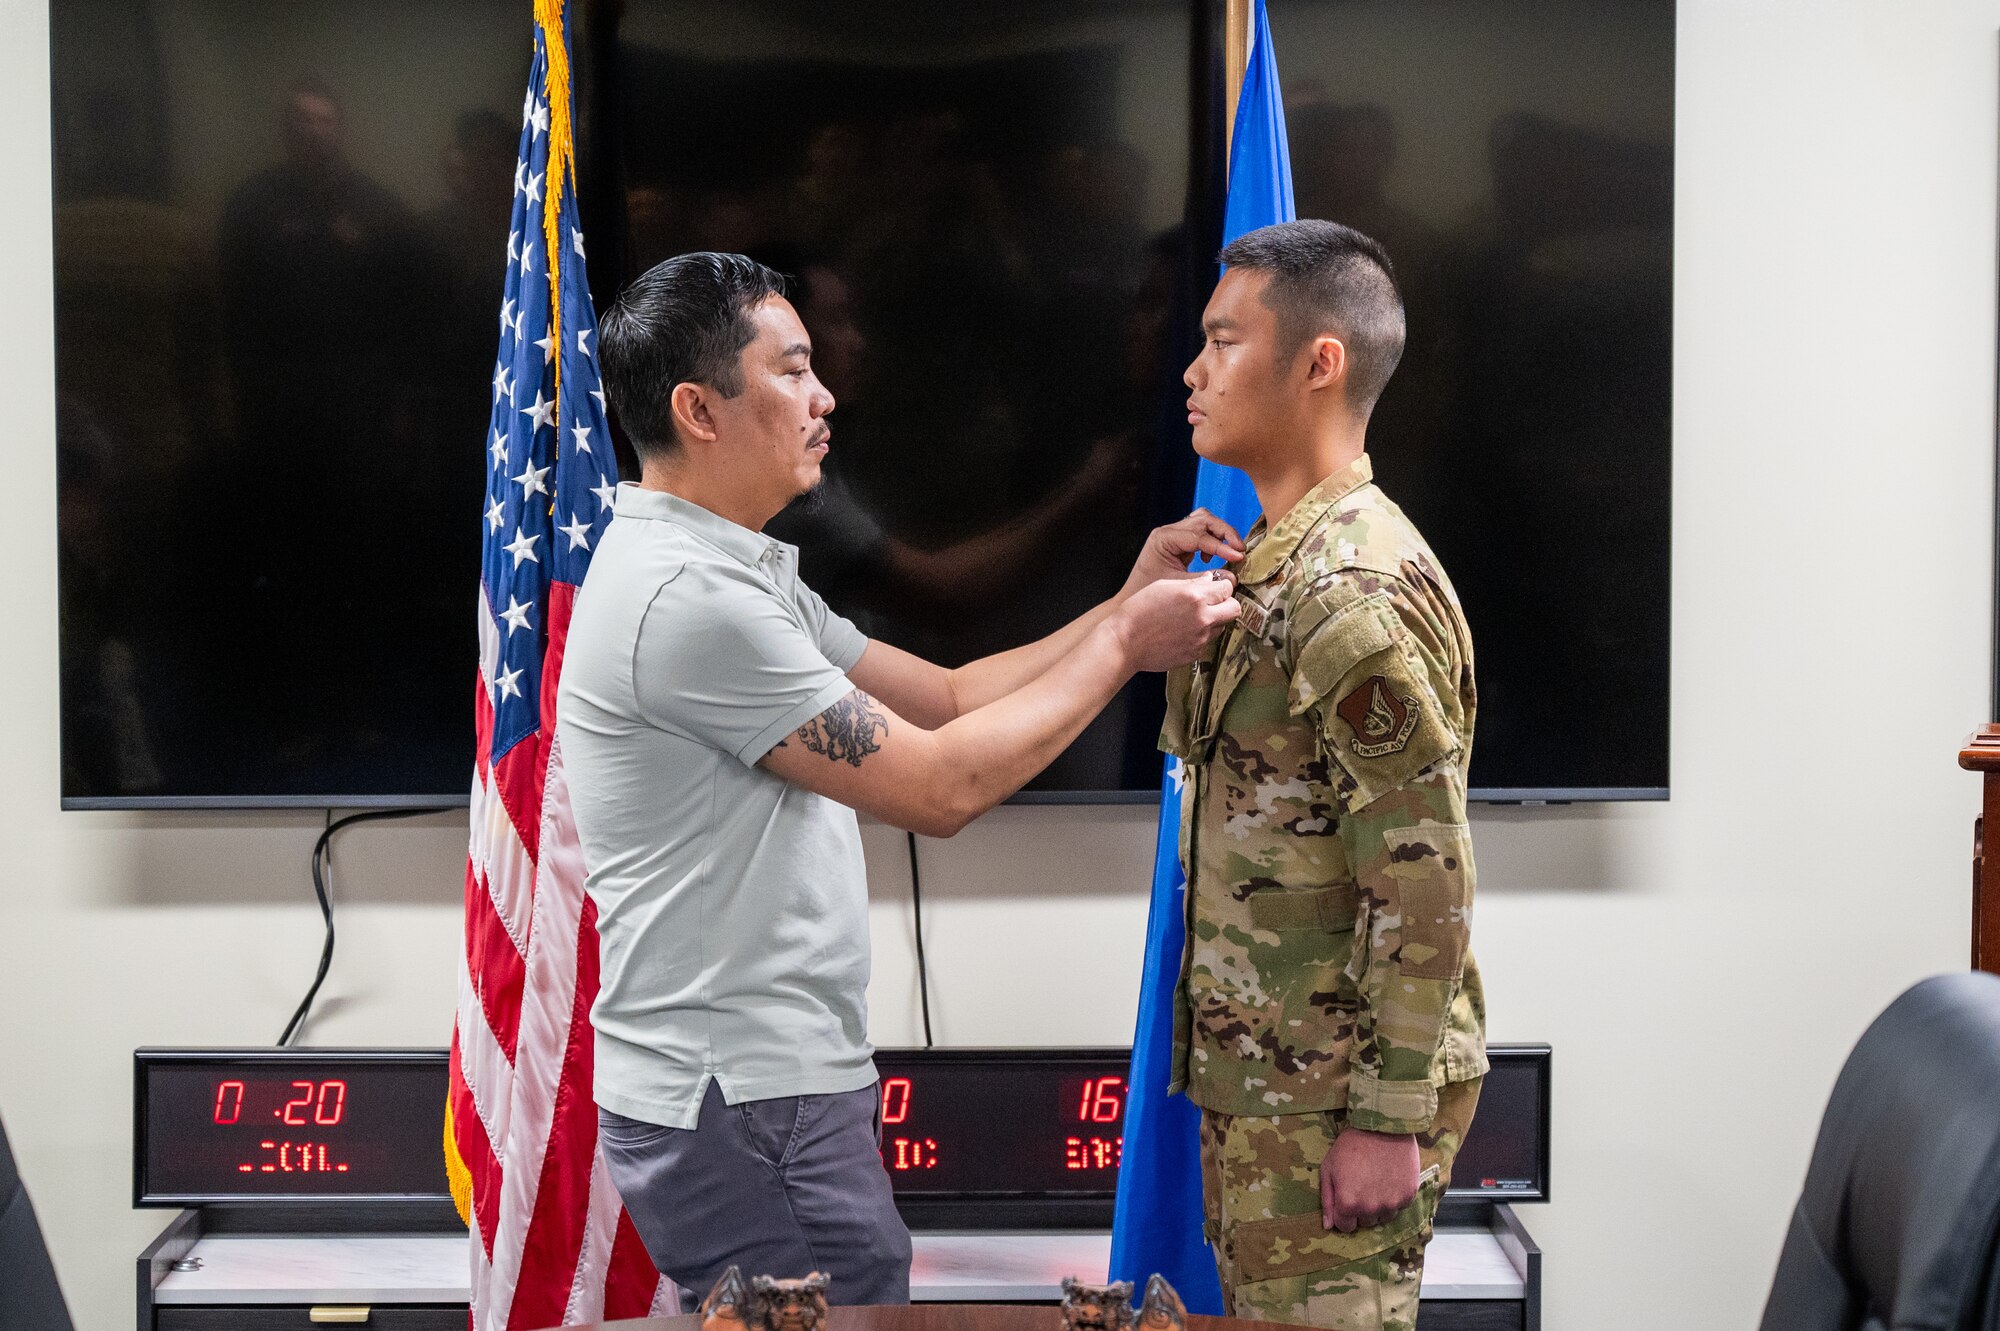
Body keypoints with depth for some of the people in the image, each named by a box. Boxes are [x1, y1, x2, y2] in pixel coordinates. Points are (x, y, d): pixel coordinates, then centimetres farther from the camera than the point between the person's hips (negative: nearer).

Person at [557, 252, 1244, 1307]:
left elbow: (946, 698, 13)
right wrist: (1124, 645, -9)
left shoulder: (729, 574, 14)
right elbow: (940, 786, -18)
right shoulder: (687, 597, -20)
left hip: (757, 1085, 11)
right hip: (746, 1107, -11)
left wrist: (1126, 607, 3)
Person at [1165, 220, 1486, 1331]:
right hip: (1259, 1073, 10)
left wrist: (1391, 1117, -21)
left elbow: (1426, 883, -22)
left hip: (1334, 1092, -10)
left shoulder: (1360, 594, -20)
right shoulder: (1274, 565, 12)